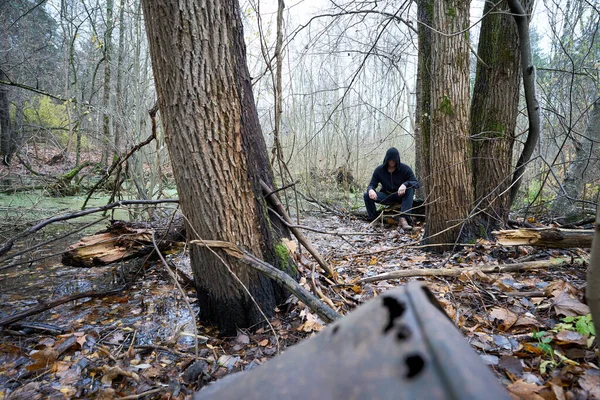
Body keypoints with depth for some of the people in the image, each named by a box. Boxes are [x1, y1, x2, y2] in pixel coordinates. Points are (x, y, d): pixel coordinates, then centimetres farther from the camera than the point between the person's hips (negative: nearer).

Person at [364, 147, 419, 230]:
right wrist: (371, 190, -36)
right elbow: (372, 185, -9)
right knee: (367, 195, -23)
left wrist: (405, 184, -42)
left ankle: (403, 219, -39)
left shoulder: (405, 168, -11)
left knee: (410, 189, -34)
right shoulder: (379, 170, -7)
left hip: (401, 196, -1)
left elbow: (416, 183, -18)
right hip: (386, 196, 1)